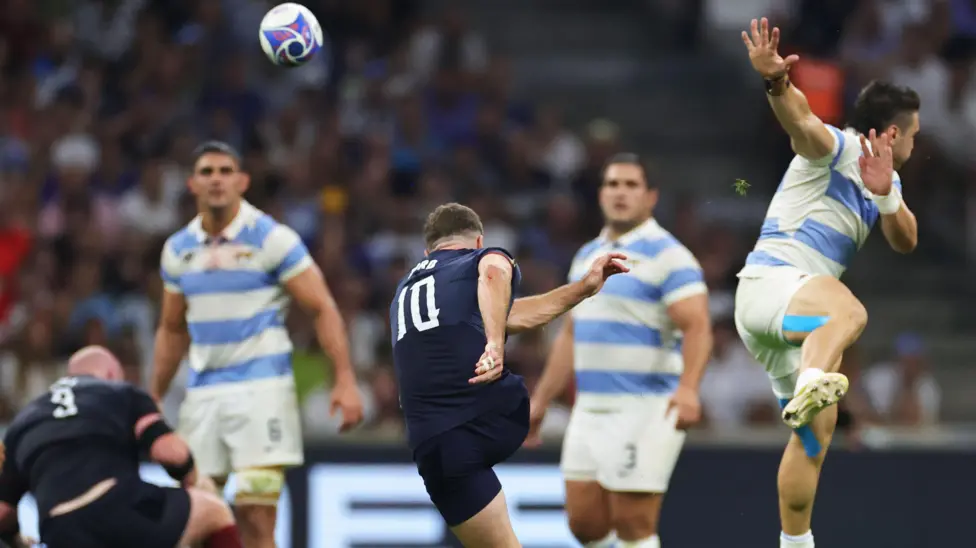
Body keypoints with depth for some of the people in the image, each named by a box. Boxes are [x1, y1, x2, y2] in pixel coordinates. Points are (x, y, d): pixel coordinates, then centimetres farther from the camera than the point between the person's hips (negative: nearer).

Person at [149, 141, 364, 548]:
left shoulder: (271, 239, -6)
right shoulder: (178, 249, 10)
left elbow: (322, 309, -7)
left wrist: (345, 380, -16)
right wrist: (153, 401, 20)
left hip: (261, 387, -5)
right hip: (203, 392, 5)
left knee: (255, 514, -13)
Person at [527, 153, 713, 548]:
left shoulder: (668, 256, -8)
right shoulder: (587, 256, 17)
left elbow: (697, 327, -19)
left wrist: (688, 388, -35)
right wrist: (540, 400, 23)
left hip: (645, 409, -8)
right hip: (590, 408, 8)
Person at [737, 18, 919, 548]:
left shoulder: (887, 180, 20)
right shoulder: (834, 148, -5)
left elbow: (905, 241, 11)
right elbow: (799, 118, -26)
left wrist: (883, 196, -9)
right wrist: (775, 80, -48)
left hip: (795, 314, 9)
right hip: (770, 282, -9)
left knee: (815, 431, 12)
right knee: (849, 310, -41)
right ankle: (811, 384, -70)